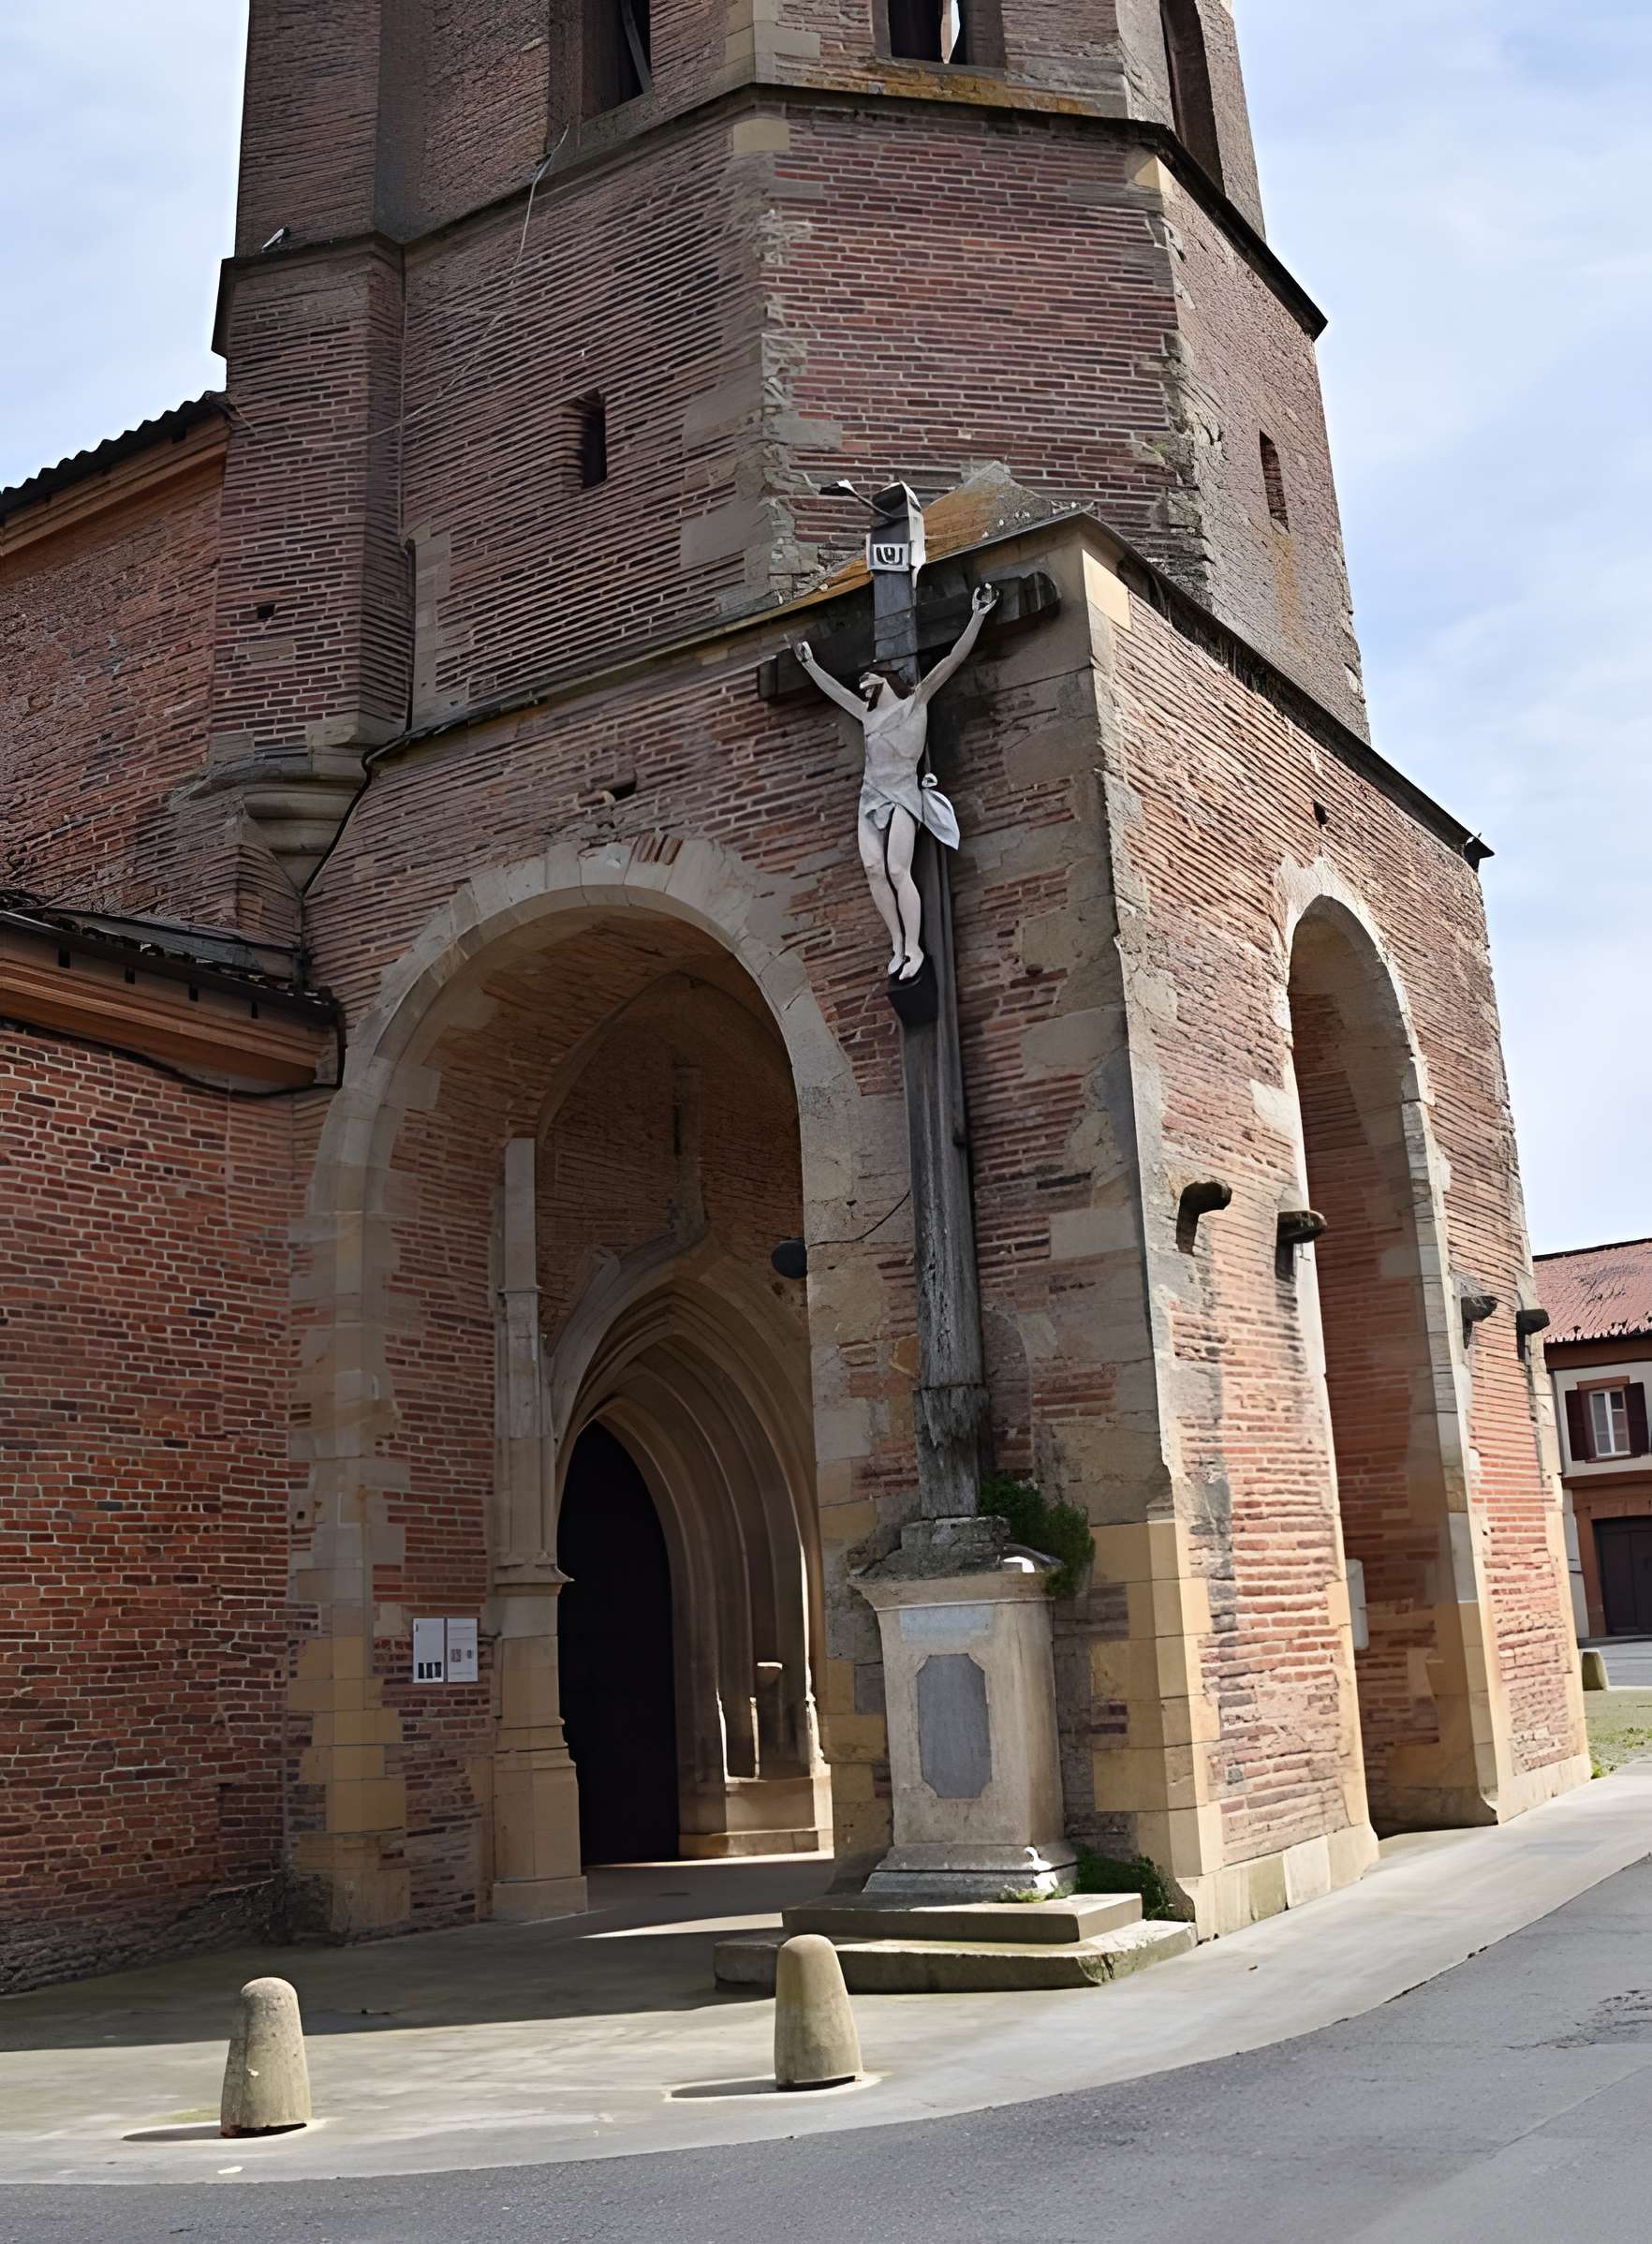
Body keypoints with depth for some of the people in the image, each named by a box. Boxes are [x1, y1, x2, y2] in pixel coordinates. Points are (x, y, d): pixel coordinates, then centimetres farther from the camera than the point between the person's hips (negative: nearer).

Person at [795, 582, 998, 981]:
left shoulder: (914, 703, 5)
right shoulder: (868, 715, 21)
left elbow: (951, 662, -4)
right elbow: (834, 690, 37)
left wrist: (977, 618, -11)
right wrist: (809, 663, 44)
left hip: (902, 794, -6)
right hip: (871, 797, 6)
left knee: (897, 871, -18)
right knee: (874, 871, -9)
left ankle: (915, 948, -17)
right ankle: (898, 946, -8)